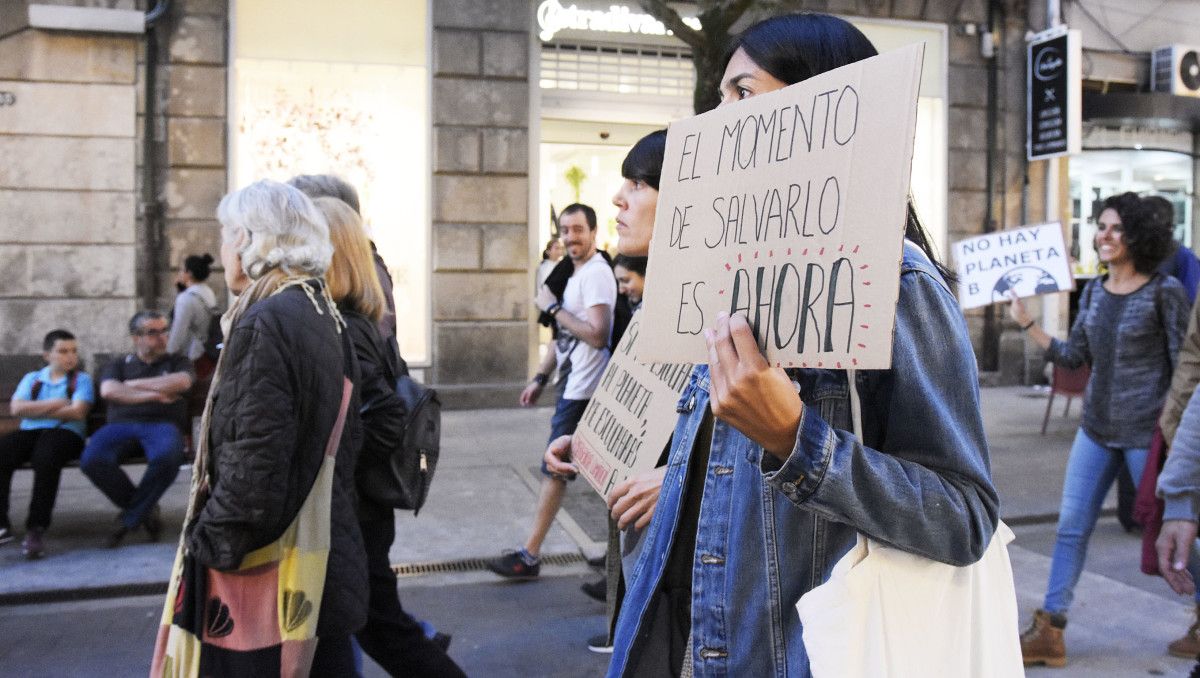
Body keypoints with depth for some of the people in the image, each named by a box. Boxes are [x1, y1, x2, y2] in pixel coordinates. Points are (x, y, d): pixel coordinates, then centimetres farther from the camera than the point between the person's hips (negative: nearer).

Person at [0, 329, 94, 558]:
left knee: (45, 458, -38)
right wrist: (54, 404, -4)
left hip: (65, 433, -3)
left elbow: (77, 412, -4)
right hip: (29, 432, 3)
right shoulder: (31, 379, 21)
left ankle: (36, 529, -33)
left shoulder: (81, 379, 12)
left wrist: (35, 410, 0)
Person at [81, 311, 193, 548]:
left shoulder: (177, 362, 22)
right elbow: (108, 390, 2)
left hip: (162, 423, -1)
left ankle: (130, 518, -14)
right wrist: (154, 395, -4)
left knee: (167, 456, -39)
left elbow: (181, 382, -3)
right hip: (121, 423, 2)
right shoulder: (120, 363, 24)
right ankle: (145, 510, -8)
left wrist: (134, 384, 3)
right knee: (92, 460, -32)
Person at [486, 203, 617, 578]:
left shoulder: (596, 273, -15)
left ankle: (529, 557, 3)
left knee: (554, 470, -4)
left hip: (581, 389, -10)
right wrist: (540, 378, 18)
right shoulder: (576, 273, 16)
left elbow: (598, 336, -24)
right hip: (571, 385, 10)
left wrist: (553, 308, -17)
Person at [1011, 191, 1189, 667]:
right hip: (1096, 429, 6)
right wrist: (1026, 323, 1)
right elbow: (1073, 356, 8)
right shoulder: (1094, 291, 8)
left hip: (1146, 431, -6)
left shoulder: (1164, 292, -8)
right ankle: (1048, 632, 10)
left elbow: (1183, 365, -8)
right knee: (1071, 527, 4)